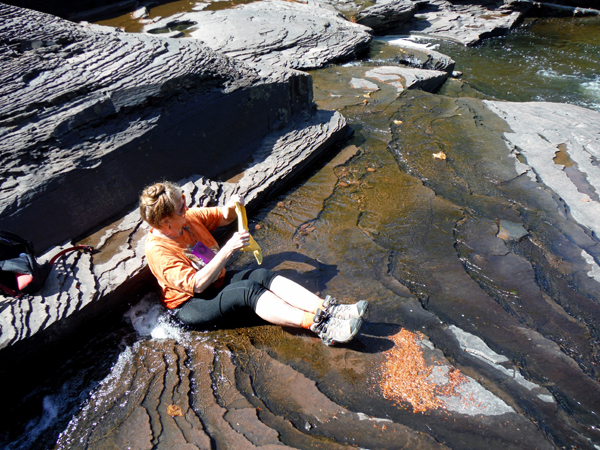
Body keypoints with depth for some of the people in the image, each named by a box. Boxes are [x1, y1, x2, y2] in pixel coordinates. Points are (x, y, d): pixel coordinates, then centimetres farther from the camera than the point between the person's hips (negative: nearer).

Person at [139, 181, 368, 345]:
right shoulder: (157, 250, -22)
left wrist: (231, 207, -13)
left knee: (262, 275, -22)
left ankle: (328, 308, -34)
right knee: (249, 291, -33)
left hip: (218, 281, 7)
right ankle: (319, 326, -43)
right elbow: (197, 284, -29)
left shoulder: (189, 217, -2)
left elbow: (223, 217, 12)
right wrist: (227, 250, -32)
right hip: (191, 305, -7)